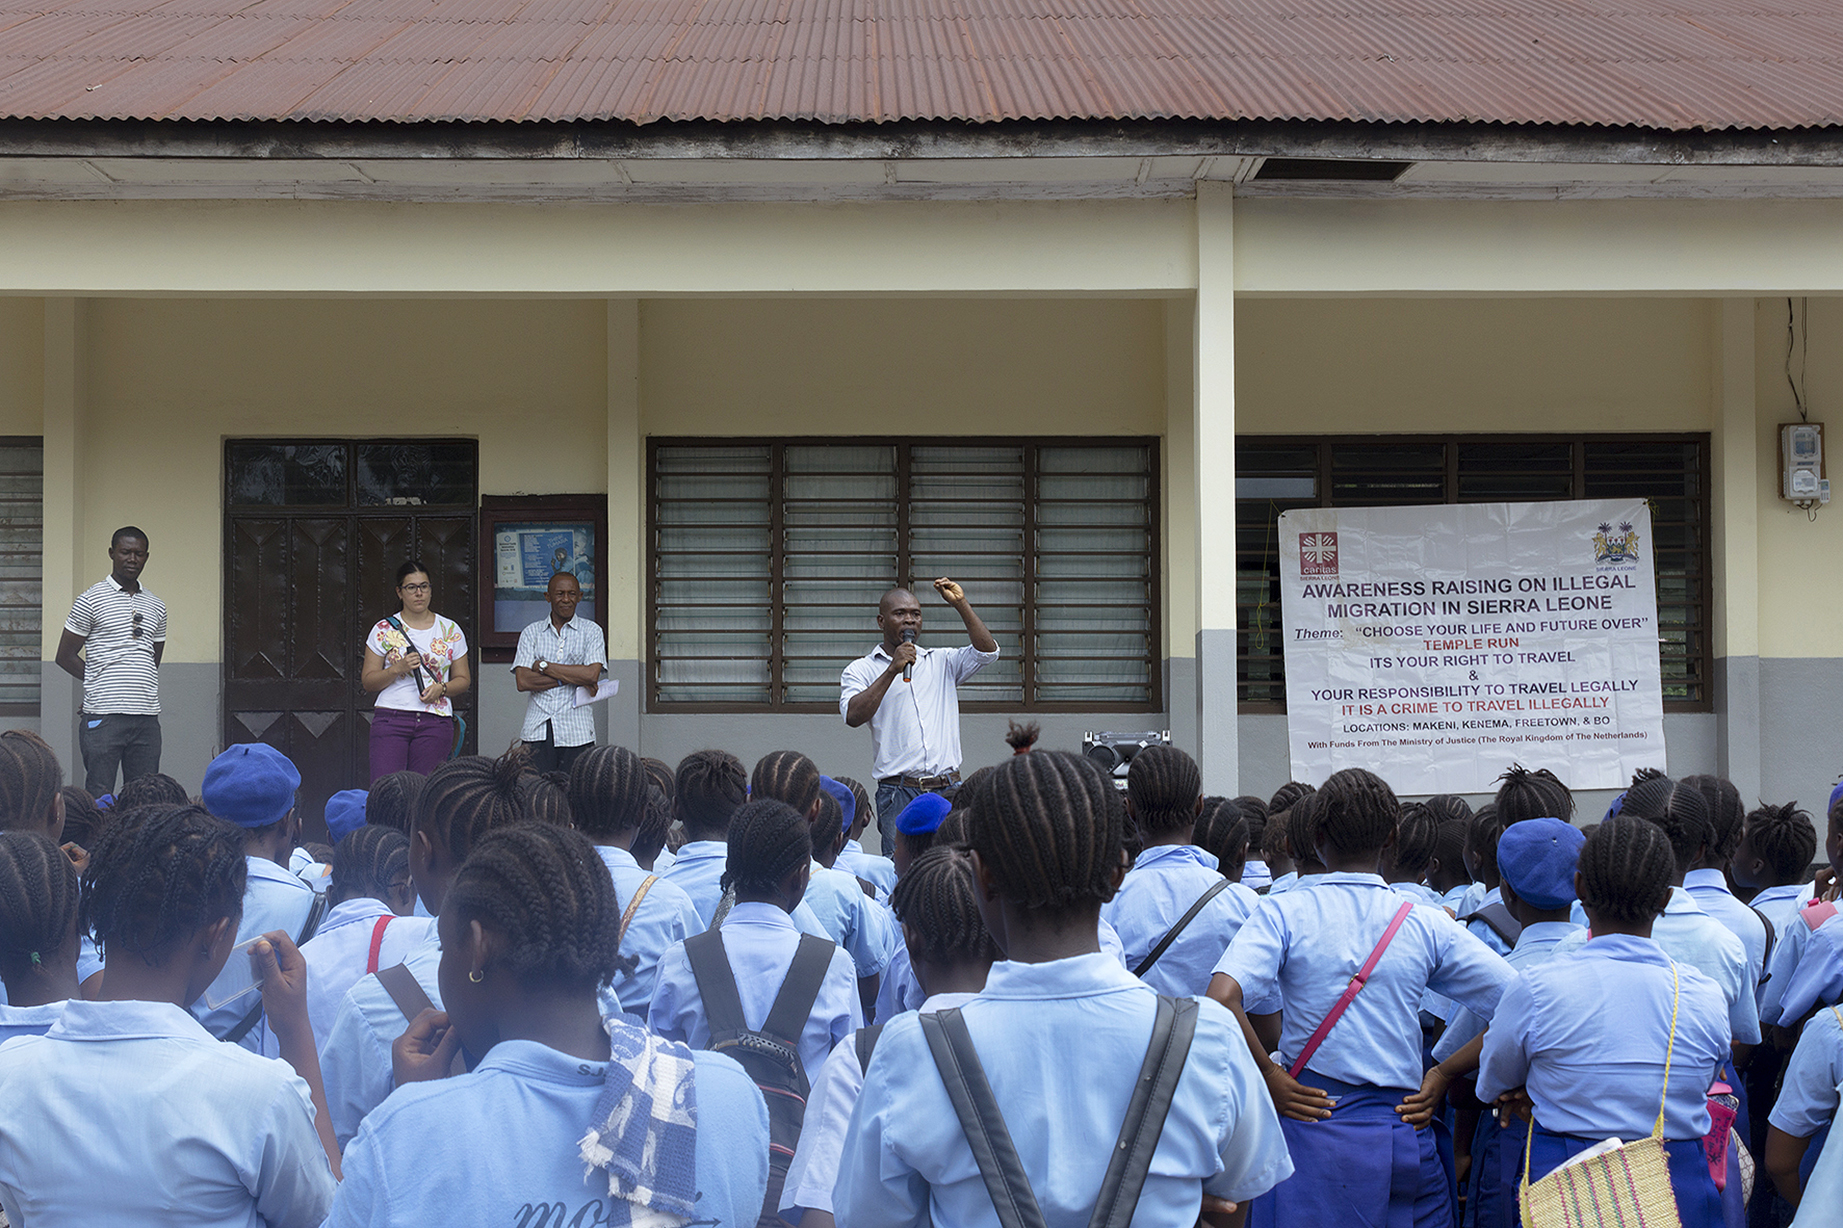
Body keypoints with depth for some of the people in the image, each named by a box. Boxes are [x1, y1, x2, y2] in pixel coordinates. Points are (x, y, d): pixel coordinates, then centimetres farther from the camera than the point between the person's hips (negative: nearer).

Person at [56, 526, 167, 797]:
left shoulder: (156, 607, 16)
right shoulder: (91, 600, 1)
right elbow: (65, 657, 1)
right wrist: (103, 682, -2)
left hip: (147, 716, 5)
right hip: (104, 714, -5)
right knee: (99, 800, -6)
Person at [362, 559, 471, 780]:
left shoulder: (450, 631, 11)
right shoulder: (384, 630, 7)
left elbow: (463, 679, 14)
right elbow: (368, 682, 6)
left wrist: (442, 688, -6)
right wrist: (398, 669, -10)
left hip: (435, 722, 1)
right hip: (391, 718, -1)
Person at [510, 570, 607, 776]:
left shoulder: (591, 632, 8)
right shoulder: (531, 633, 11)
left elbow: (592, 674, -8)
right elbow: (523, 681, -2)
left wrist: (544, 666, -5)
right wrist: (573, 677, -7)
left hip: (577, 733, -1)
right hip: (537, 732, 1)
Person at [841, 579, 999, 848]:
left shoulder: (942, 662, 17)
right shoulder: (860, 670, 7)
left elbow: (987, 651, 4)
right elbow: (853, 716, -10)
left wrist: (961, 604, -2)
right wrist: (893, 670, -12)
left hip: (948, 789, 3)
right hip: (899, 793, -2)